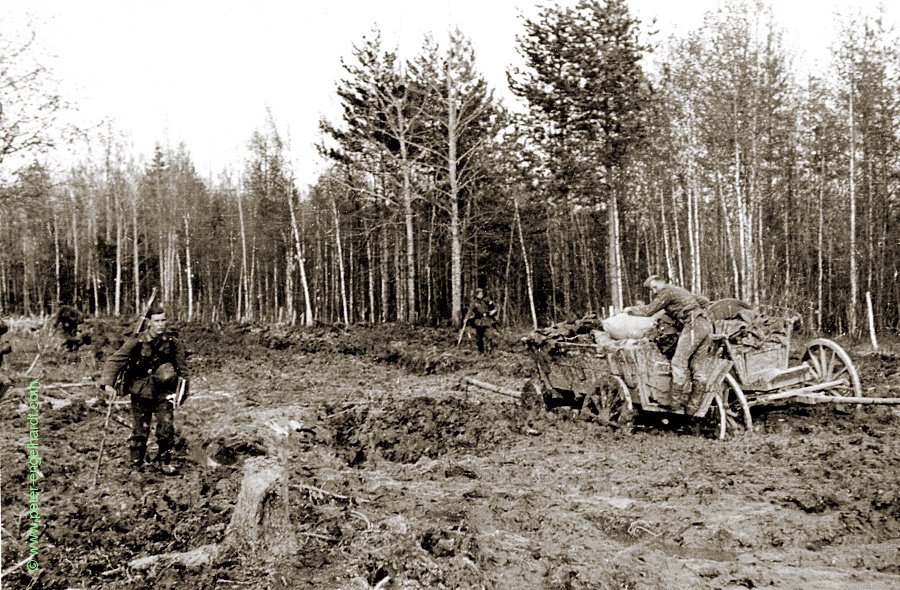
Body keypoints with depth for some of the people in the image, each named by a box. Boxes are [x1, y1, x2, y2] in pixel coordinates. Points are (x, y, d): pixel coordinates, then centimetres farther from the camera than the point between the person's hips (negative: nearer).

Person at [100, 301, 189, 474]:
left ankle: (164, 461, 15)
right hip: (140, 392, -1)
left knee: (167, 427, -5)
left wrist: (184, 390, 10)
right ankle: (136, 463, 25)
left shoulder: (172, 344, -3)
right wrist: (108, 383, -26)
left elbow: (182, 368, 8)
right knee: (140, 429, 5)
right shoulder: (136, 342, -11)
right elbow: (115, 360, -12)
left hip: (164, 393, 1)